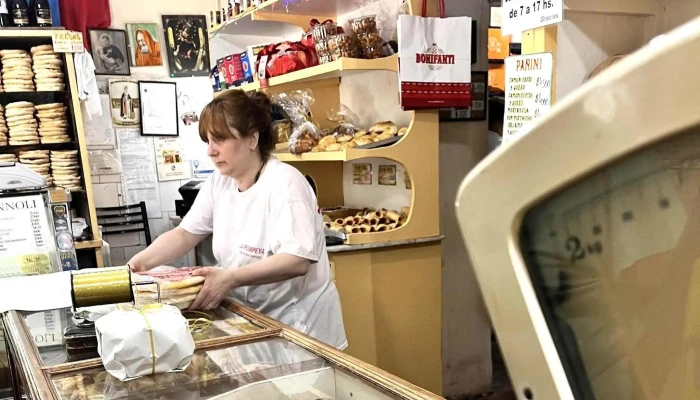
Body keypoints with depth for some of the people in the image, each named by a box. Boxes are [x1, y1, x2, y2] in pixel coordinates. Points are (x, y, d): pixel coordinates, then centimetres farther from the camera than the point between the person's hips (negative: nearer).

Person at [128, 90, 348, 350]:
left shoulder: (284, 183, -20)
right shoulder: (217, 184, 3)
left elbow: (298, 260, -29)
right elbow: (184, 235, 4)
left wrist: (231, 278, -38)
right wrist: (142, 261, -13)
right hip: (252, 320, 6)